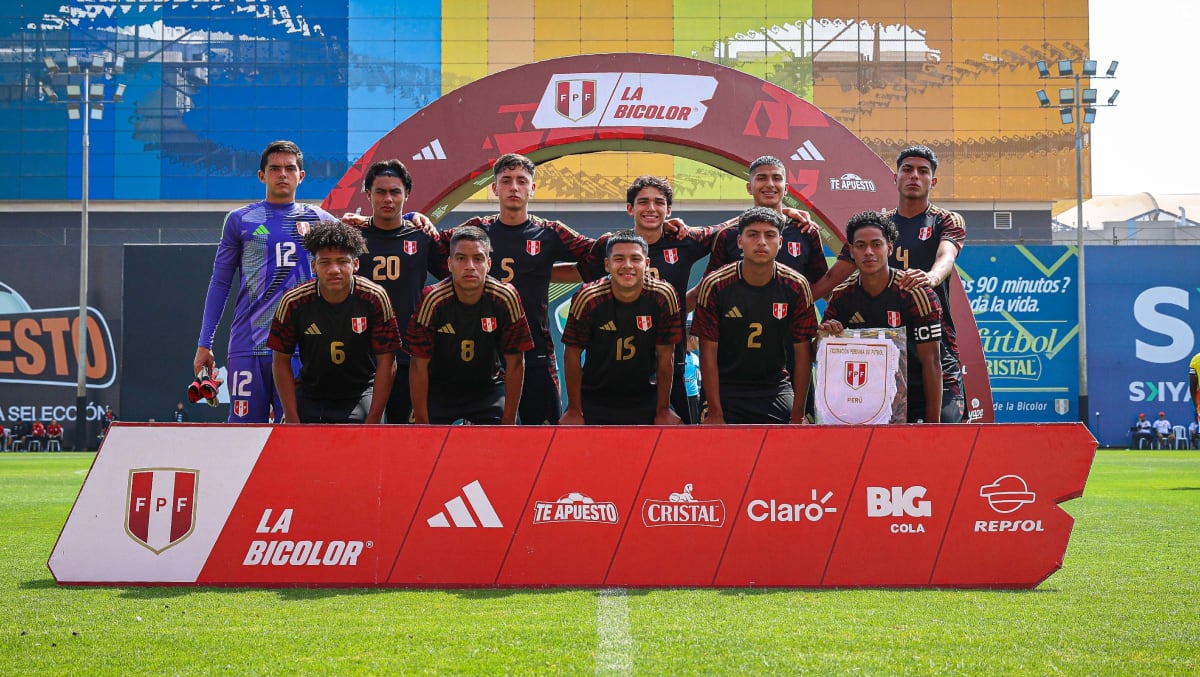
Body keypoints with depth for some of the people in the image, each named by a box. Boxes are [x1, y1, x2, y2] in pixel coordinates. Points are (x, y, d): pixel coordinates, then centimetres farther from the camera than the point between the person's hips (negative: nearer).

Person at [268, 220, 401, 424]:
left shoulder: (375, 298, -14)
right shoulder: (293, 302, -11)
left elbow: (385, 362, -9)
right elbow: (281, 362, -2)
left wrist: (373, 422, -11)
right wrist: (292, 422, -5)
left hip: (361, 396, -1)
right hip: (309, 397, 1)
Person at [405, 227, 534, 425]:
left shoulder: (506, 297, -21)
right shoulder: (432, 300, -22)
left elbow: (515, 363, -12)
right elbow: (419, 366, -16)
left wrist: (509, 422, -12)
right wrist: (421, 423, -16)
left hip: (489, 388, 1)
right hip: (438, 389, 0)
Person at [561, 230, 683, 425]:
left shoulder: (663, 296, -16)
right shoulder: (588, 298, -18)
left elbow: (665, 356, -7)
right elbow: (572, 355, -9)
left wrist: (663, 410, -2)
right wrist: (574, 411, -6)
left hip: (646, 399, 1)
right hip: (594, 400, -1)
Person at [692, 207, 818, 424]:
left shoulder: (796, 286, -6)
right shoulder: (714, 285, -10)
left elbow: (802, 352, -2)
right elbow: (708, 352, -7)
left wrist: (798, 415, -7)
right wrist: (715, 414, -12)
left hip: (776, 391, 1)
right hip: (725, 388, -1)